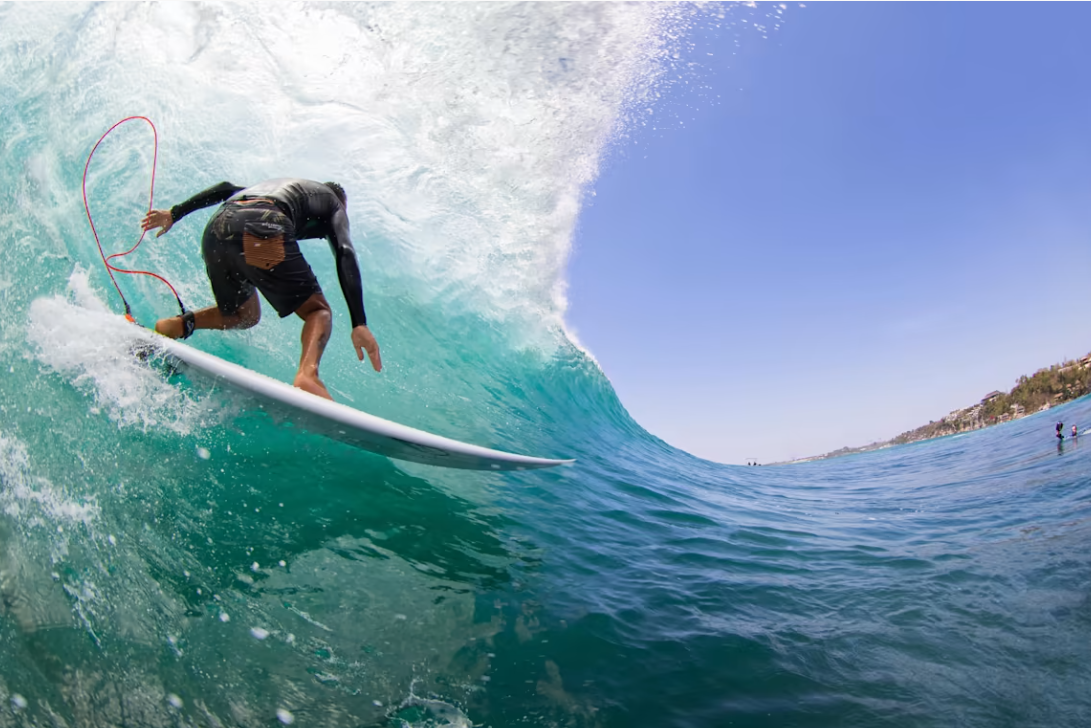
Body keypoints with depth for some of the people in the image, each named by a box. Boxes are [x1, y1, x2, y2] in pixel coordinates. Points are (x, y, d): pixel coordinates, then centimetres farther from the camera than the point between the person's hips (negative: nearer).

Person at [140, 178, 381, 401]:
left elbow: (225, 189, 28)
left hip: (216, 229, 7)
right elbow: (345, 257, 5)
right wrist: (359, 324, -5)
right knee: (319, 311, 1)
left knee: (246, 316, 26)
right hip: (262, 229, -6)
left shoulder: (280, 185, 41)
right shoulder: (333, 203, 23)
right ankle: (307, 375, -26)